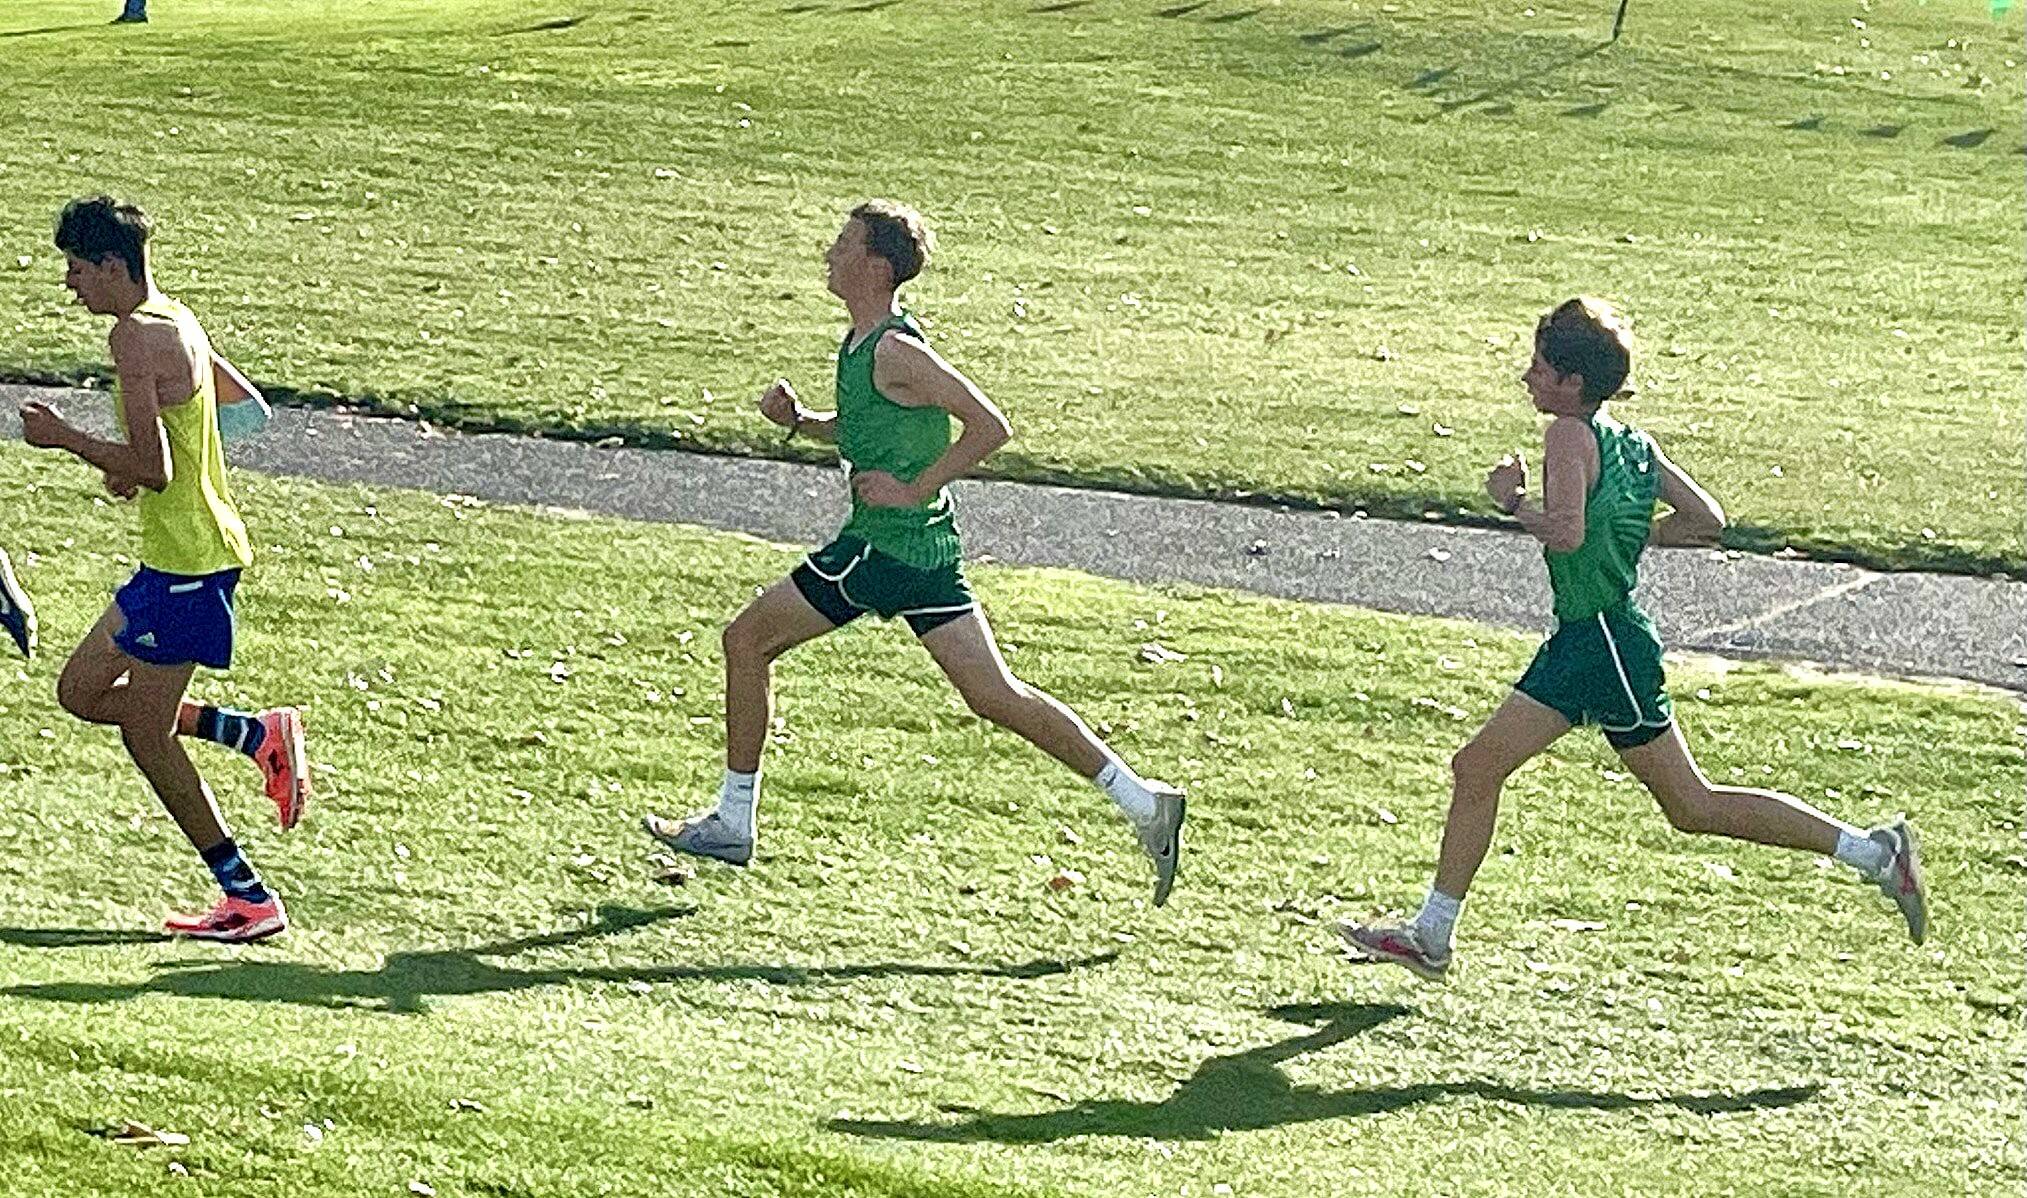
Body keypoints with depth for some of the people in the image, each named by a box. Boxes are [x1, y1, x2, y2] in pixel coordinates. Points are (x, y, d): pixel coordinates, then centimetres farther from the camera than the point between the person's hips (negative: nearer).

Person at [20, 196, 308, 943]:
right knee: (82, 692, 16)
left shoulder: (135, 336, -18)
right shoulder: (174, 322, 11)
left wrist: (63, 438, -10)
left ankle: (249, 898, 3)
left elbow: (153, 471, -23)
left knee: (144, 731, -1)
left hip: (187, 561, -10)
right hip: (185, 553, 10)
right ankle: (259, 734, 12)